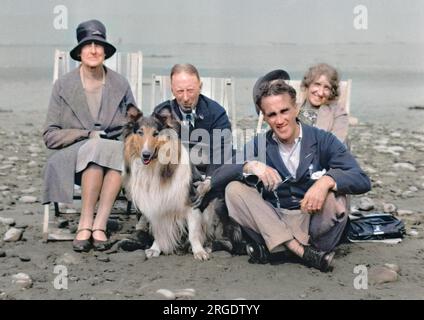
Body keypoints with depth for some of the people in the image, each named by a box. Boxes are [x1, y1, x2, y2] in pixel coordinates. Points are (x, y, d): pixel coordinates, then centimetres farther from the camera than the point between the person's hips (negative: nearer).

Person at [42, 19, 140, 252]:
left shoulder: (120, 84, 8)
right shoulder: (63, 85, 3)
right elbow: (50, 136, 1)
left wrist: (134, 117, -8)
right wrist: (88, 135, -13)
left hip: (112, 154, 2)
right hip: (72, 157, -2)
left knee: (121, 150, -33)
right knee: (95, 148, -36)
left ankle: (91, 225, -33)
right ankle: (94, 226, -31)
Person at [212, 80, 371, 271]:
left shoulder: (322, 140, -4)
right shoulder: (258, 146, 2)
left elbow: (362, 181, -14)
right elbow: (217, 179, -7)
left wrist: (327, 180, -35)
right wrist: (249, 166, -27)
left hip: (314, 220, -2)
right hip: (273, 223, 3)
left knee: (334, 194, -29)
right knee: (234, 189, -19)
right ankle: (302, 251, -27)